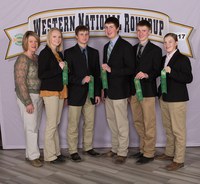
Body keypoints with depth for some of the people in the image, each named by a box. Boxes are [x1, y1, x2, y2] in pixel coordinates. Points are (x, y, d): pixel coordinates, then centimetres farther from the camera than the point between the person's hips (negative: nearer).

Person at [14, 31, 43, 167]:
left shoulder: (37, 58, 8)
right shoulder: (22, 59, -12)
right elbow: (20, 82, -15)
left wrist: (42, 97, 8)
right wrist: (28, 102, -16)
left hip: (38, 96, 7)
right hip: (28, 97, -7)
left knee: (36, 127, 11)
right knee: (31, 127, 0)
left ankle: (31, 153, 25)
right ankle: (33, 156, 13)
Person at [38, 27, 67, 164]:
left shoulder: (59, 53, 14)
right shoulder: (45, 53, -8)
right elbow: (41, 74, -16)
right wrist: (59, 68, -16)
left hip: (60, 91, 8)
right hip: (50, 91, -7)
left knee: (56, 123, 11)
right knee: (51, 124, -4)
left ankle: (56, 152, 19)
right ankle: (50, 155, 5)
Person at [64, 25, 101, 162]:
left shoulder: (94, 52, 12)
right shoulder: (69, 53, -1)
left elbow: (97, 74, 11)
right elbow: (67, 74, -6)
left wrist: (98, 93, 6)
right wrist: (81, 80, -19)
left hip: (91, 94, 4)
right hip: (75, 94, -4)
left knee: (90, 123, 10)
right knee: (73, 125, 1)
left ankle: (88, 147, 23)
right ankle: (73, 151, 11)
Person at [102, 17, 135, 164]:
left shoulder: (125, 46, -9)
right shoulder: (106, 46, 15)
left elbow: (131, 69, -14)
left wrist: (111, 70, -20)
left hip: (119, 91, -8)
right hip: (108, 90, 8)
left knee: (122, 123, -2)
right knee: (112, 121, 14)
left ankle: (122, 152, 8)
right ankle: (115, 149, 26)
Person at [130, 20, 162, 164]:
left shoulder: (155, 50, -1)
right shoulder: (133, 49, 14)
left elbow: (157, 71, -5)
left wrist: (146, 75, -24)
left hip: (147, 91, -5)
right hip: (134, 90, 6)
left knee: (149, 124, -1)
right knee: (138, 122, 13)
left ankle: (149, 153, 9)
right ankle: (143, 149, 26)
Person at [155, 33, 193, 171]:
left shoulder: (183, 59, -9)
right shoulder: (164, 59, 13)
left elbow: (188, 78, -18)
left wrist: (171, 72, -25)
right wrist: (160, 94, 13)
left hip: (177, 100, -7)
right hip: (164, 98, 8)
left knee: (178, 130, -2)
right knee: (168, 128, 17)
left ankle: (179, 160, 5)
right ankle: (169, 153, 30)